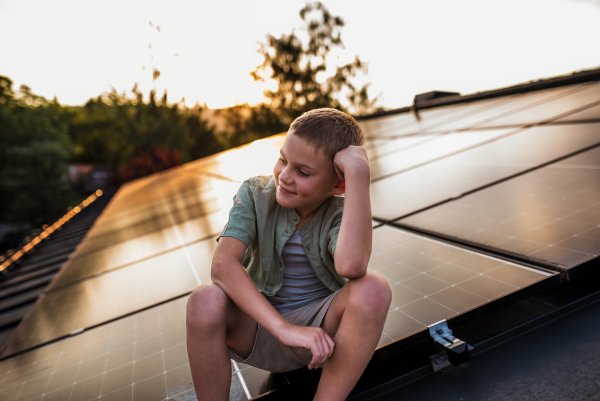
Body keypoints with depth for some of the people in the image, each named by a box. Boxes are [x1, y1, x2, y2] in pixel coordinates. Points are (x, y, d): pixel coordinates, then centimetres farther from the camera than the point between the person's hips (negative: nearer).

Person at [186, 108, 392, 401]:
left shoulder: (342, 213, -12)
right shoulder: (256, 194, -9)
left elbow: (351, 266, -37)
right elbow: (222, 265, -25)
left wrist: (359, 173, -36)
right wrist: (284, 328, -34)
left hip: (320, 329, 0)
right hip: (259, 325, 1)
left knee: (373, 289, -29)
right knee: (205, 300, -30)